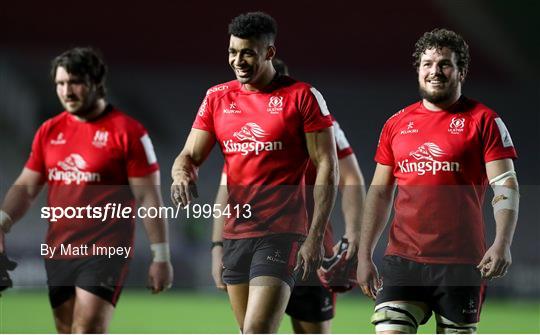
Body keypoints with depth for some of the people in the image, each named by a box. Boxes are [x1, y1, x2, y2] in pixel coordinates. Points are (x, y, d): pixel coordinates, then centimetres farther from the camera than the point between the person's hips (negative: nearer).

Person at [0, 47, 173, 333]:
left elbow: (149, 197, -6)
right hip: (58, 252, 6)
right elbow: (26, 187, 13)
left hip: (105, 253, -6)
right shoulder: (49, 131, 11)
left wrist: (161, 256, -9)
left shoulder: (128, 131, -6)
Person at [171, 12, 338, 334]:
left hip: (281, 235, -6)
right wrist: (182, 174, -16)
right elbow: (191, 155, 10)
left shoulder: (302, 97, -4)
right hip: (235, 234, 6)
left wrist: (315, 236, -12)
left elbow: (327, 167, -5)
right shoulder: (217, 98, 10)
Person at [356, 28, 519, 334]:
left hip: (461, 262, -3)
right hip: (402, 259, 3)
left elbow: (506, 187, -7)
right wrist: (365, 254, 12)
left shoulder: (484, 121, 0)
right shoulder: (397, 124, 13)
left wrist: (502, 244, -21)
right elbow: (379, 193, 17)